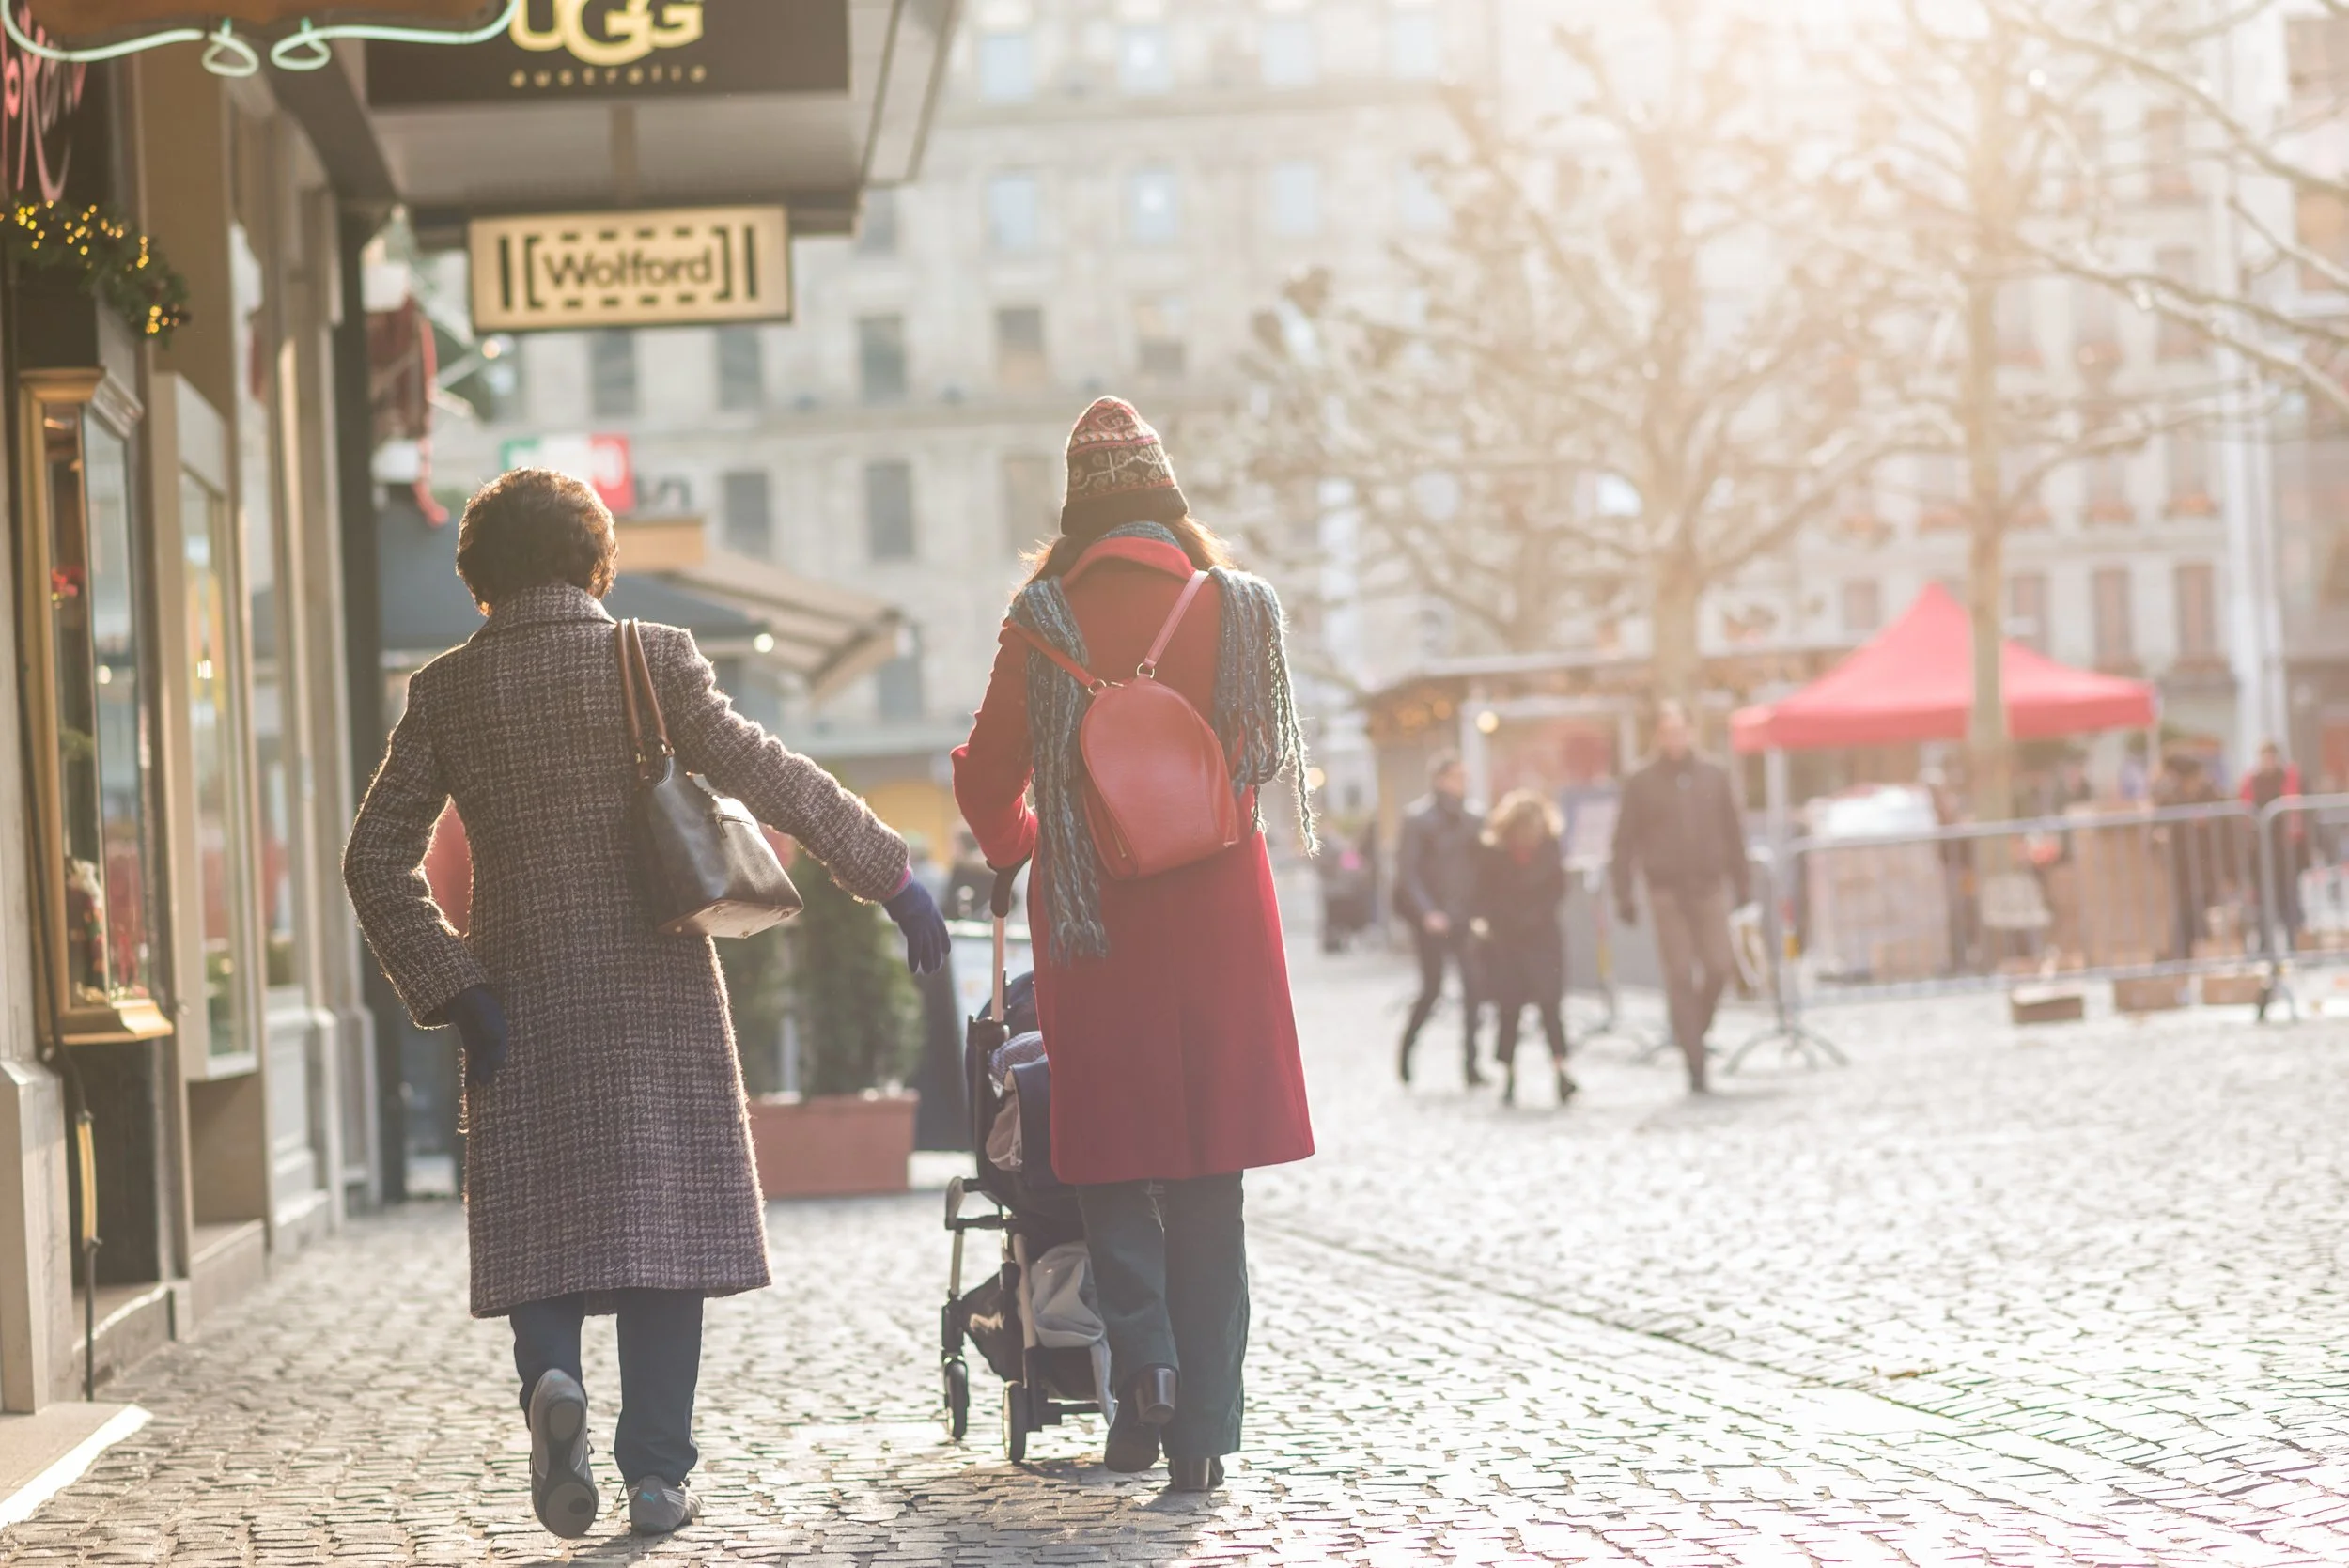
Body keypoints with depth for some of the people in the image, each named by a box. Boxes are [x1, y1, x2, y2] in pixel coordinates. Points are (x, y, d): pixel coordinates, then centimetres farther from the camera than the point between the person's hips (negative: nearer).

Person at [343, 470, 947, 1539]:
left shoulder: (445, 691, 1)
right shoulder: (652, 660, -5)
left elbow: (377, 863, -2)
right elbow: (770, 778, -7)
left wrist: (452, 992, 0)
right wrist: (893, 880, 1)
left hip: (524, 1006, 1)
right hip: (657, 998, -1)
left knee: (536, 1220, 10)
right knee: (661, 1214, 5)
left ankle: (550, 1374, -19)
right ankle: (657, 1472, 4)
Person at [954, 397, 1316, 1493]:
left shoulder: (1045, 620, -4)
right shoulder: (1238, 608, -1)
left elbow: (989, 778, 1)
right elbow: (1270, 759, 10)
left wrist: (1017, 845, 23)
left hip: (1095, 916, -1)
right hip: (1216, 918, 1)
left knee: (1109, 1152, 13)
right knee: (1207, 1177, 6)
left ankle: (1143, 1356, -9)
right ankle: (1202, 1431, 5)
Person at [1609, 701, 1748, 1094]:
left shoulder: (1713, 778, 8)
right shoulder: (1640, 784, 2)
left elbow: (1732, 835, 12)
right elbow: (1625, 842, 1)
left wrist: (1740, 886, 8)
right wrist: (1623, 896, -4)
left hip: (1710, 888, 2)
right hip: (1666, 889, -2)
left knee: (1720, 968, -6)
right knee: (1679, 976, -4)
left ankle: (1696, 1027, 22)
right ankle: (1694, 1063, -1)